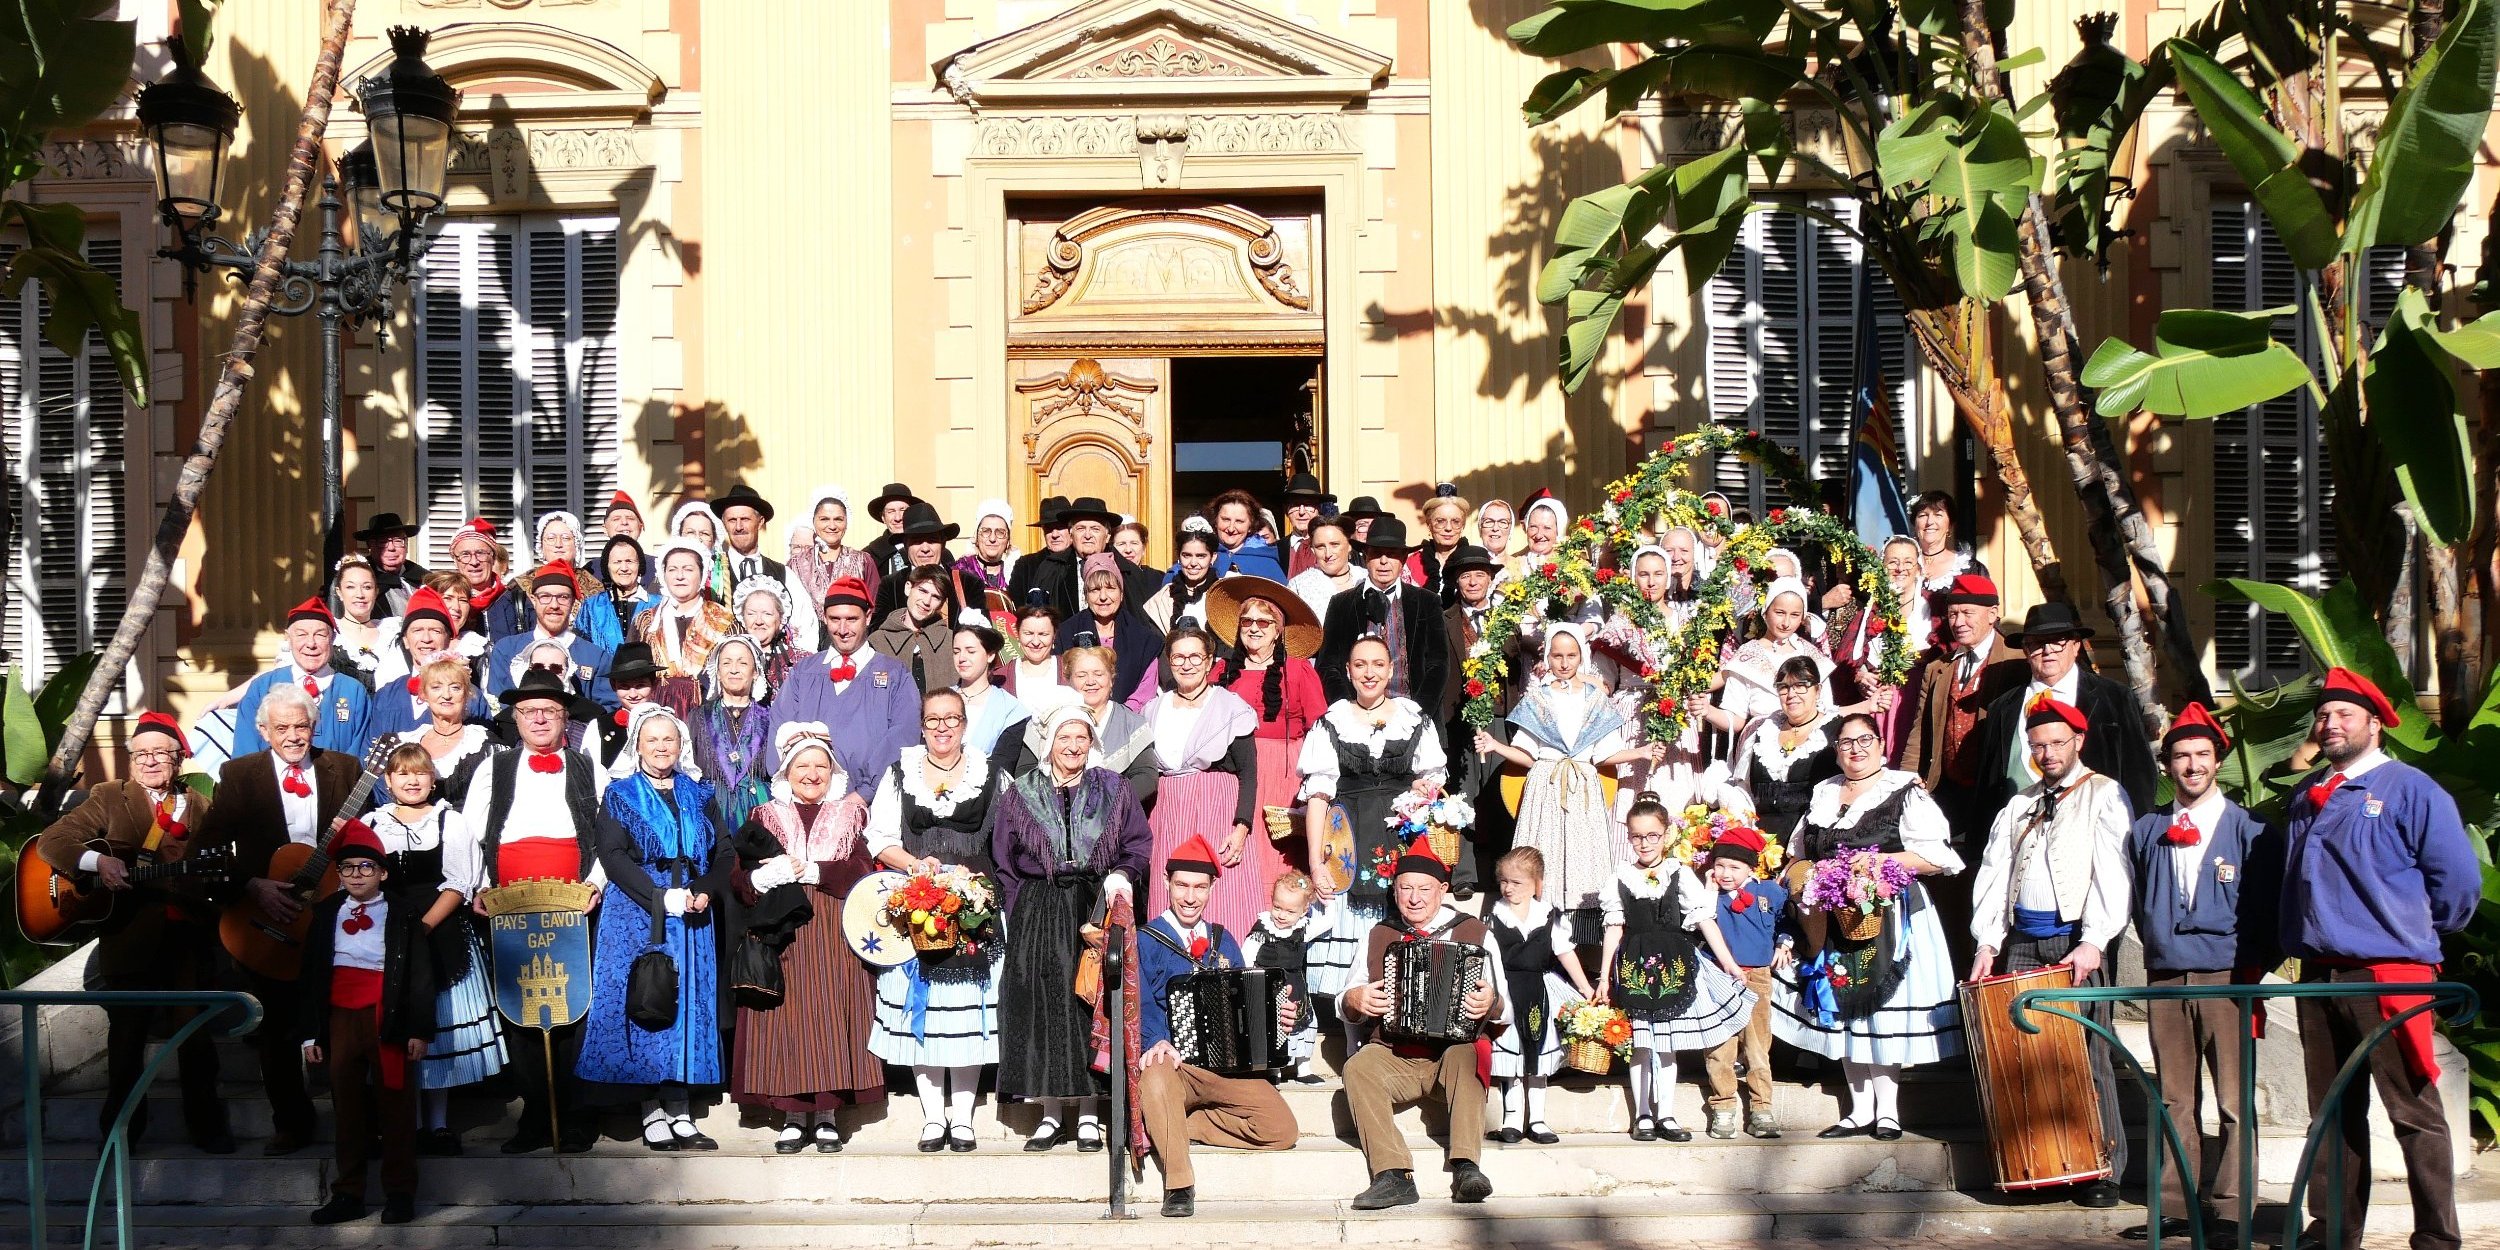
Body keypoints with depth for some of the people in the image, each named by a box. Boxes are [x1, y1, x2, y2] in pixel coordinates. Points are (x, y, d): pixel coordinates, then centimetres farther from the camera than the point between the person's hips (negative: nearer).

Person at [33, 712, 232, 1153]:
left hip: (190, 936, 2)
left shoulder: (200, 807, 13)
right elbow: (50, 841, -3)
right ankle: (122, 1129, 17)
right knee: (127, 1037, 3)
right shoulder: (110, 797, 5)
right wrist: (96, 861, -20)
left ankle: (206, 1124, 21)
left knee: (199, 1035, 7)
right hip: (131, 938, -2)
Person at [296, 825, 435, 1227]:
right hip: (341, 1018, 3)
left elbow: (420, 972, -2)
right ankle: (348, 1193, 12)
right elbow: (311, 974, 11)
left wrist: (419, 1029, -7)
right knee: (347, 1106, 7)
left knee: (394, 1103, 0)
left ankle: (400, 1193, 6)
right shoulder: (326, 914, 11)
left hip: (387, 1019, -3)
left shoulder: (404, 912, 1)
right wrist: (309, 1032, 6)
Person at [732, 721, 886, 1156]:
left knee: (831, 1017, -3)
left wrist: (809, 870, -12)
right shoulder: (764, 817, 11)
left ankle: (826, 1116, 1)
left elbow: (863, 872, -4)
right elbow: (739, 877, 0)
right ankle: (793, 1117, 1)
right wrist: (773, 874, -19)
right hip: (781, 935, 0)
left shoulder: (847, 818, 11)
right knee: (785, 1017, -4)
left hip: (835, 935, 0)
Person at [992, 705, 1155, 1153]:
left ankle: (1089, 1115, 2)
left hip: (1098, 909, 0)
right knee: (1045, 1007, -2)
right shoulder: (1020, 794, 9)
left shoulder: (1113, 789, 9)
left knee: (1093, 1004, -4)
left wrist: (1122, 875, -10)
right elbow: (1004, 863, 9)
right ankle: (1051, 1114, 5)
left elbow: (1140, 842, 9)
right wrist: (1022, 911, -1)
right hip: (1038, 912, 0)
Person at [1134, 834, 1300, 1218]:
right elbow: (1140, 1006, -7)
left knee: (1282, 1130, -19)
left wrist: (1278, 1016, -3)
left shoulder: (1222, 940, 19)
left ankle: (1169, 1126, -3)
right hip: (1173, 1064, -4)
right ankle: (1179, 1188, -26)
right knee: (1154, 1080, -42)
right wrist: (1156, 1042, -26)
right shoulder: (1146, 941, 5)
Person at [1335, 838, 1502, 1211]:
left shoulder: (1476, 934, 8)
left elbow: (1504, 1012, 5)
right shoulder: (1378, 936, 16)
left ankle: (1465, 1168, -43)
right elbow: (1345, 1006, 18)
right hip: (1395, 1060, 2)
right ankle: (1393, 1177, -36)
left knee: (1466, 1054, -35)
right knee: (1358, 1066, -29)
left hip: (1454, 1052, -2)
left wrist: (1491, 1004, -18)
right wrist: (1355, 1000, -6)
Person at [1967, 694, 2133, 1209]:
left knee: (2087, 1055, -7)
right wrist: (1989, 943, 2)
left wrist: (2094, 942, -18)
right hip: (2023, 940, 5)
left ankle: (2104, 1170, -2)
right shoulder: (2019, 806, 20)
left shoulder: (2104, 796, 3)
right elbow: (1993, 875, 14)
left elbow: (2112, 875, -7)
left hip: (2079, 940, -5)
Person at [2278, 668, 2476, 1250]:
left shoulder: (2410, 790, -5)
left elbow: (2458, 879, -5)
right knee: (2332, 1110, 11)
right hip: (2319, 973, 6)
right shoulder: (2306, 796, 15)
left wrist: (2421, 934, 6)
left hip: (2389, 974, -6)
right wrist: (2299, 941, 13)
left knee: (2414, 1111, -5)